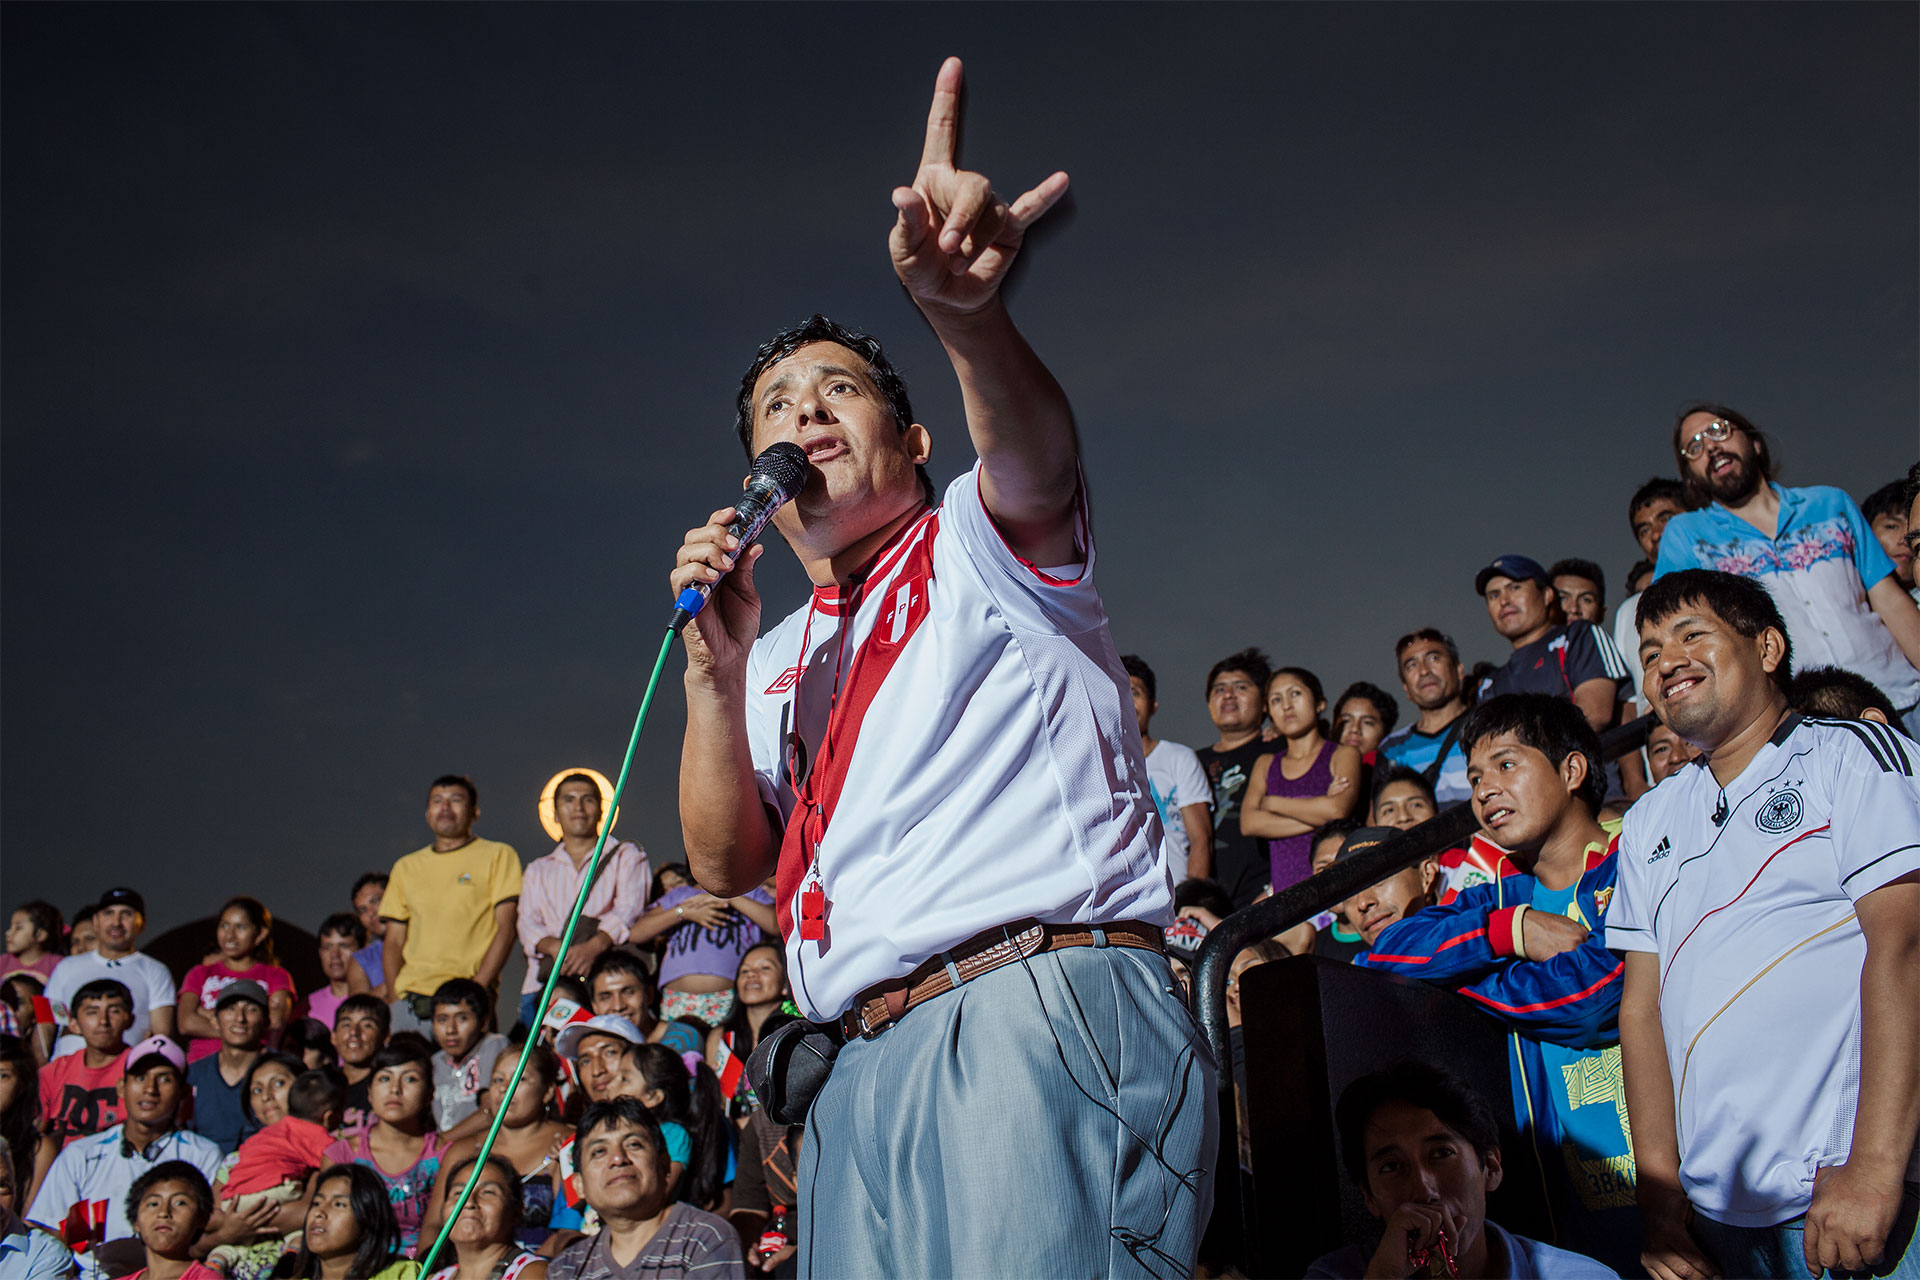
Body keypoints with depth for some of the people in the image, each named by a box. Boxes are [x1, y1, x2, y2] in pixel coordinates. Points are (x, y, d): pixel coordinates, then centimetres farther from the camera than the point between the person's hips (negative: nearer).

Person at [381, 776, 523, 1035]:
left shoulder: (498, 856, 7)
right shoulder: (406, 867, 20)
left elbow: (505, 929, -1)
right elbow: (394, 941, 17)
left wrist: (476, 988, -12)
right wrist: (394, 997, 1)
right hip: (409, 1002, 4)